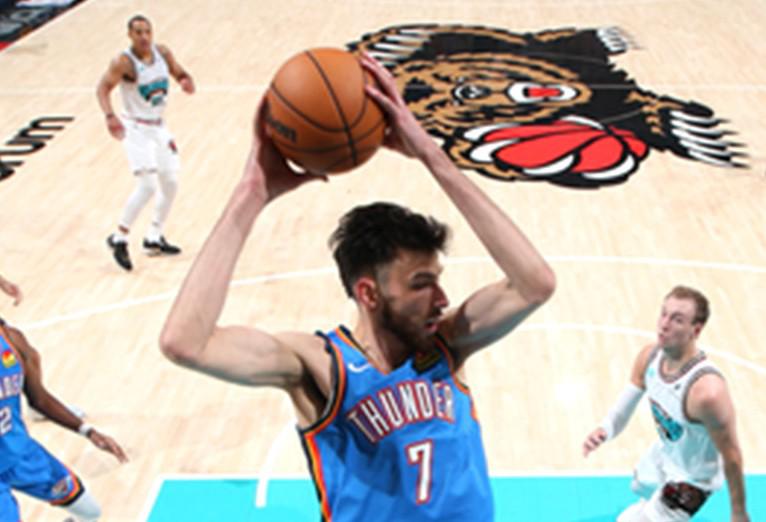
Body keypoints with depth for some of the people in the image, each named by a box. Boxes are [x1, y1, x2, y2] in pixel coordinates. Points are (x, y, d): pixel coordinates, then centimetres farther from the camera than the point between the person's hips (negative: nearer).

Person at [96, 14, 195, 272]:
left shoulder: (162, 52, 0)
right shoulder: (124, 62, -18)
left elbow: (180, 73, 11)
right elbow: (103, 87, -24)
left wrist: (186, 82, -13)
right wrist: (109, 116, -41)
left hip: (159, 127, 8)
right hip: (137, 129, -8)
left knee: (170, 184, 12)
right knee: (147, 185, -18)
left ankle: (153, 239, 27)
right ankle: (118, 239, -4)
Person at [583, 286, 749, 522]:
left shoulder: (707, 391, -42)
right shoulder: (649, 356, -21)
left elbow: (731, 456, -29)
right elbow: (626, 402, -7)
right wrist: (605, 430, -29)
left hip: (692, 477, -7)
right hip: (664, 451, 7)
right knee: (643, 488, 36)